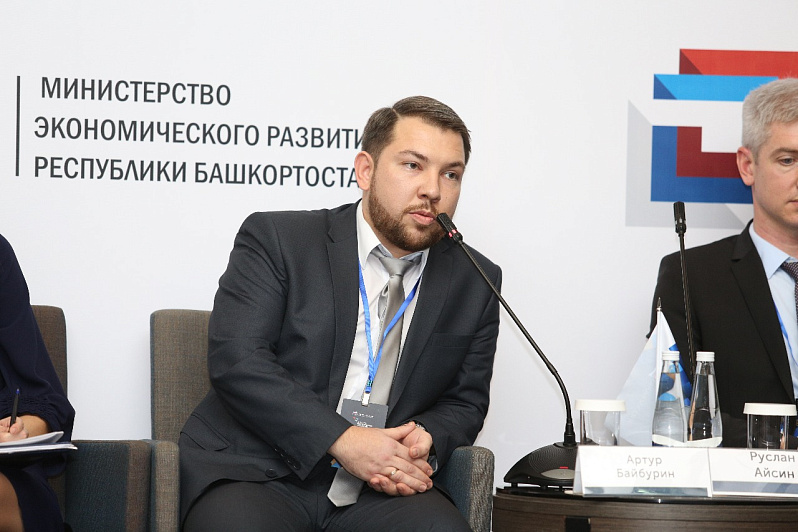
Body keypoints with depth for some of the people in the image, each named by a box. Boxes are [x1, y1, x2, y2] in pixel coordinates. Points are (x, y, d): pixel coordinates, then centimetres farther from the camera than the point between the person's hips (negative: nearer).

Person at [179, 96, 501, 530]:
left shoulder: (476, 284, 13)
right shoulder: (275, 240, 0)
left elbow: (465, 400, 19)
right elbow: (235, 360, -10)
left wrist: (426, 441, -7)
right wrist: (342, 441, -19)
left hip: (379, 491, 3)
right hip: (256, 475, -3)